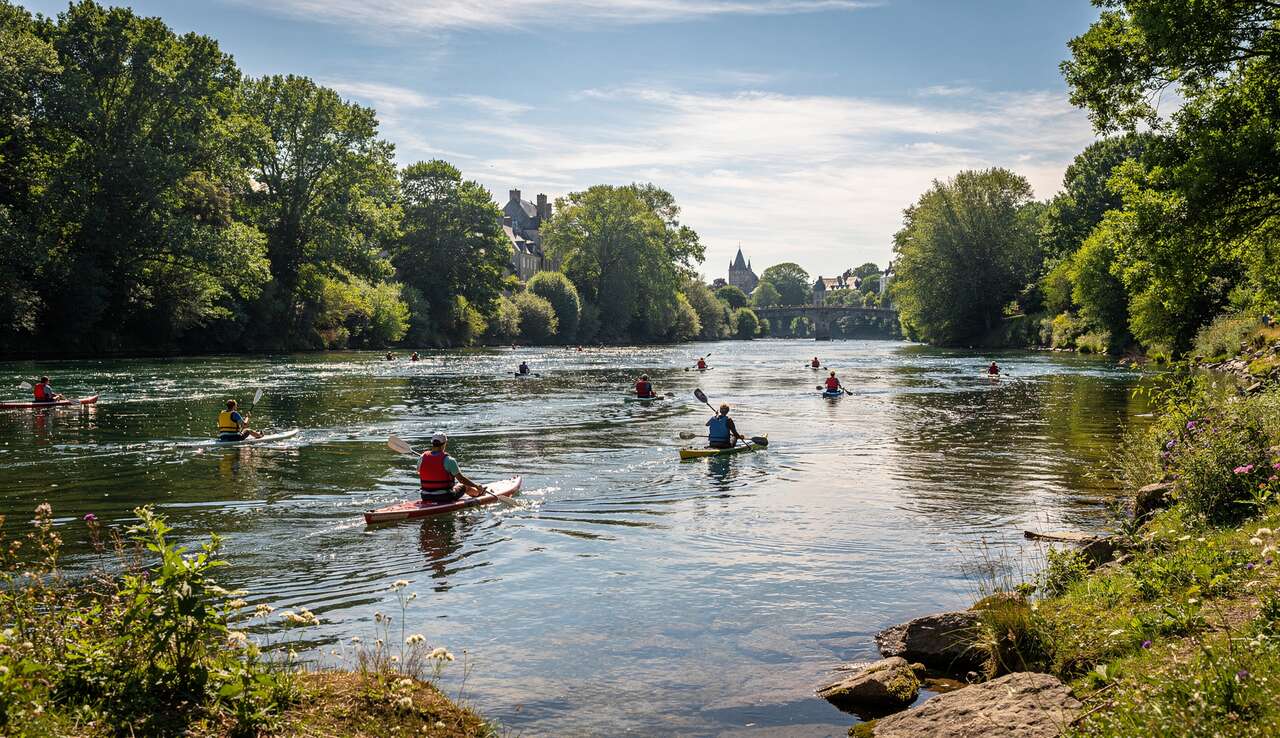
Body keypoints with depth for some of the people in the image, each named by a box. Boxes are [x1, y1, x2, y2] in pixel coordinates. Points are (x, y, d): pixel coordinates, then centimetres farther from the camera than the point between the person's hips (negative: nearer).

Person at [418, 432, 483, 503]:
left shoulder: (422, 458, -5)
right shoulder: (448, 460, -18)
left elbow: (418, 472, 16)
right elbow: (461, 479, -15)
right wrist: (477, 486, -2)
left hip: (426, 498, 4)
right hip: (446, 498, -4)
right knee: (463, 486, 23)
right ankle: (478, 493, 54)